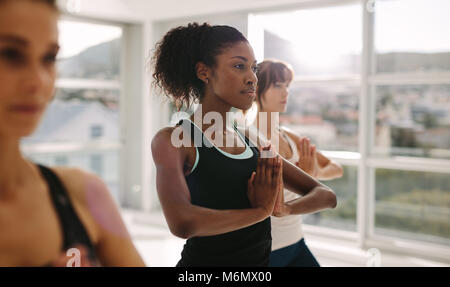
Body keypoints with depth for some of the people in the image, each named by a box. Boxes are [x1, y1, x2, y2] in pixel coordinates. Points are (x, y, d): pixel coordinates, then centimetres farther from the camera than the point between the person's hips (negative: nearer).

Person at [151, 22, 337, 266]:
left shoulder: (252, 141, 2)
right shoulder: (172, 140, -14)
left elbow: (326, 195, 2)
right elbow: (181, 223, -30)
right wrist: (261, 210, -19)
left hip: (261, 257, 5)